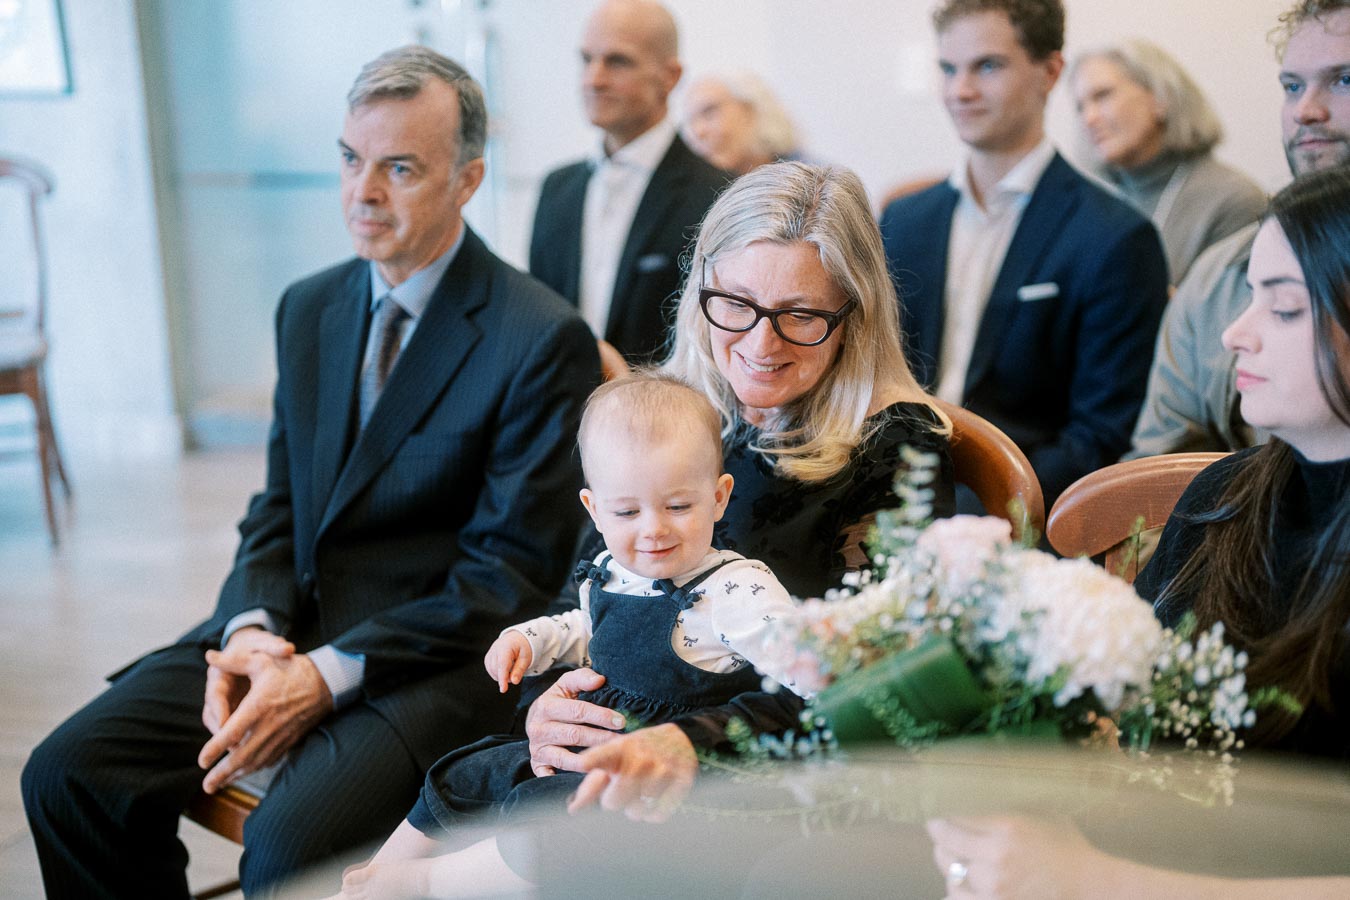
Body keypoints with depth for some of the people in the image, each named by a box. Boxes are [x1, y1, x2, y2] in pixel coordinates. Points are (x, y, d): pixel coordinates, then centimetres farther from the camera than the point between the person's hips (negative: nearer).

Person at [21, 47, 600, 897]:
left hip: (434, 656, -6)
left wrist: (330, 673, -18)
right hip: (291, 627, 6)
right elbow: (280, 506, 14)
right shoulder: (310, 308, 11)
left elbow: (513, 572, -12)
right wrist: (251, 628, -8)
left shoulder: (544, 339, -11)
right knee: (69, 775, -9)